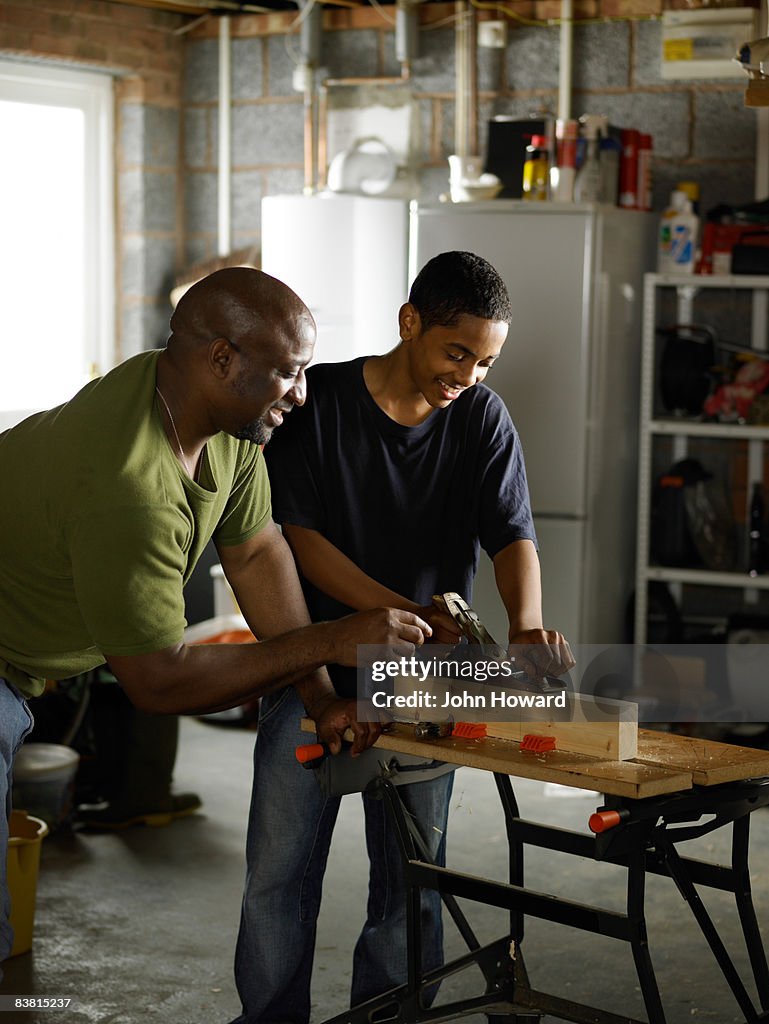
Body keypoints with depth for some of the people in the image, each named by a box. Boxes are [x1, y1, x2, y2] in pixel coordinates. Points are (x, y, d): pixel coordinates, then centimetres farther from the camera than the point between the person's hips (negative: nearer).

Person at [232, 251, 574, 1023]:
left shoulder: (482, 418, 2)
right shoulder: (318, 400, -7)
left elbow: (512, 533, -7)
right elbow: (300, 536, -13)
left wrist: (527, 625, -28)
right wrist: (406, 614, -24)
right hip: (316, 665, -2)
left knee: (412, 877, 4)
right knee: (278, 866, 1)